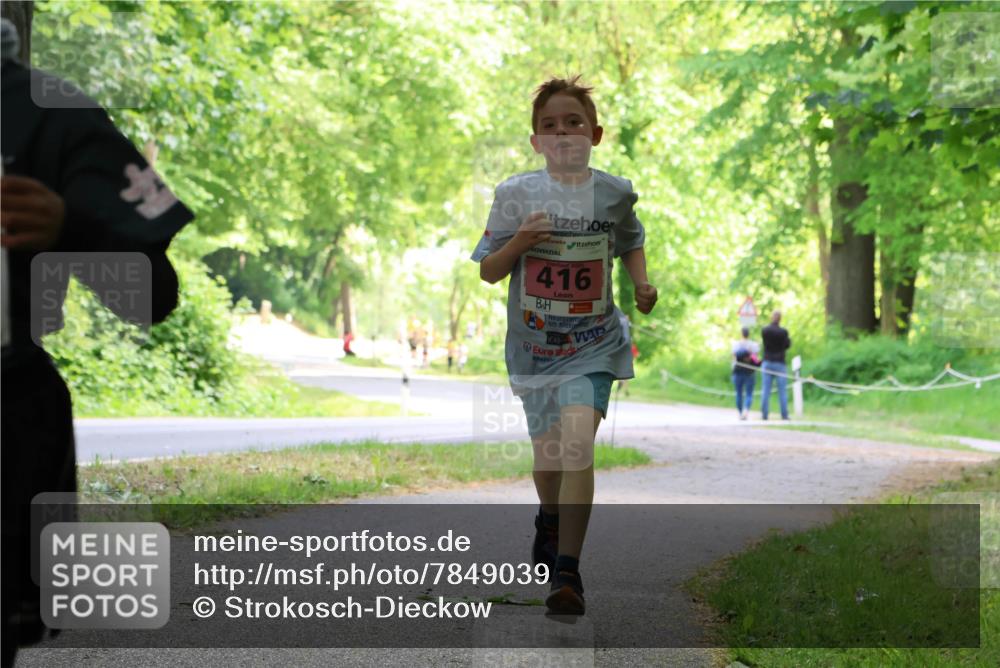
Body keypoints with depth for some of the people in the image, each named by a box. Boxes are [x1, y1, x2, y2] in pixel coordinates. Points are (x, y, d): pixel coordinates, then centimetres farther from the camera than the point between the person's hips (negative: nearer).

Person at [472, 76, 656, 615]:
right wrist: (519, 242, -19)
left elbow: (631, 241, 20)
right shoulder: (516, 194, -4)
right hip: (533, 341, 1)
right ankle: (549, 518, 51)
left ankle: (567, 570, -16)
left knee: (577, 444, -20)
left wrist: (642, 284, 2)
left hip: (592, 343, -1)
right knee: (546, 448, 16)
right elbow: (487, 272, -1)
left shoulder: (614, 193, -1)